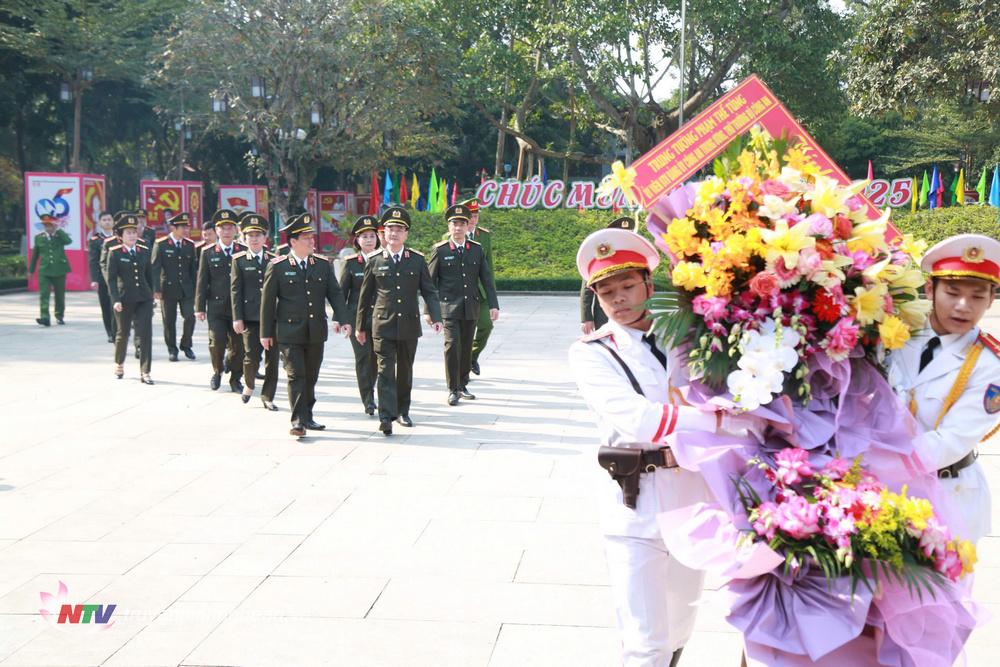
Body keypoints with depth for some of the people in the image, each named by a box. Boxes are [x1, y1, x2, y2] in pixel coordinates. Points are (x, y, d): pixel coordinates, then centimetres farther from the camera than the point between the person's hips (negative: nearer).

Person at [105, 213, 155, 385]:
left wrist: (150, 296, 13)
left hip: (144, 299, 2)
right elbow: (111, 278, -7)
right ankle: (119, 365, 36)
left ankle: (144, 373, -3)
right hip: (124, 299, -2)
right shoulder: (115, 253, -3)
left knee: (145, 335, -6)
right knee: (123, 334, 12)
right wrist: (115, 299, -14)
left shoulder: (144, 251, 7)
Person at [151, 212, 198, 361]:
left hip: (186, 289, 3)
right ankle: (172, 350, 18)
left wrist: (194, 288, 9)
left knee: (190, 317, -5)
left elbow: (193, 268, 11)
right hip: (168, 288, -3)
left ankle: (186, 345, 16)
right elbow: (155, 268, -8)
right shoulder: (161, 245, -5)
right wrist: (156, 289, -15)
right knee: (169, 321, 5)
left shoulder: (190, 245, 7)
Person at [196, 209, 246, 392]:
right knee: (217, 342, -10)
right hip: (216, 307, -1)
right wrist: (199, 307, 0)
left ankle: (235, 380, 20)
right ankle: (217, 371, 18)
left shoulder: (244, 252, 6)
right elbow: (202, 281, 4)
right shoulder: (208, 253, 4)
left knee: (238, 345, 3)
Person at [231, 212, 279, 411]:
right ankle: (249, 385, 23)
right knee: (252, 357, -6)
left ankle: (268, 397, 15)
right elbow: (235, 290, 1)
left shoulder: (274, 260, 8)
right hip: (250, 317, -2)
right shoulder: (239, 260, 4)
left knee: (272, 359, 3)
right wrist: (237, 318, -6)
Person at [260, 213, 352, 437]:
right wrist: (266, 333, 0)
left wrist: (343, 319, -8)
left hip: (316, 332, 4)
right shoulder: (277, 267, -3)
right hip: (290, 332, -4)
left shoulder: (323, 264, 7)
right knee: (296, 376, -6)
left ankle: (307, 417, 23)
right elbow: (267, 300, 0)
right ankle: (298, 421, -4)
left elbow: (335, 293, 6)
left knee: (311, 377, 11)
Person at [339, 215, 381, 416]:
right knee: (363, 357, -7)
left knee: (376, 357, 6)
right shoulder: (351, 263, 1)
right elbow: (342, 292, 3)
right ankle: (368, 399, -2)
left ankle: (369, 391, 27)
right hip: (357, 316, -2)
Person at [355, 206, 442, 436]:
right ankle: (386, 418, -14)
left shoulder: (417, 260, 4)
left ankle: (403, 411, 30)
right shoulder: (374, 261, 2)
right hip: (382, 325, -2)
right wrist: (360, 326, 11)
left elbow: (428, 291, 4)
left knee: (405, 371, 14)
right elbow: (365, 296, 8)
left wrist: (435, 317, -10)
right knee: (385, 371, -9)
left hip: (409, 325, 2)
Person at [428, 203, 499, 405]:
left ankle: (463, 385, 23)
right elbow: (430, 281, 1)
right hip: (448, 307, -3)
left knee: (466, 348, 10)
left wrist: (493, 305, 0)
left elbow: (486, 279, 8)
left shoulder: (477, 249, 8)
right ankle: (453, 390, -3)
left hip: (471, 308, 4)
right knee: (452, 346, -12)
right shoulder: (439, 250, -2)